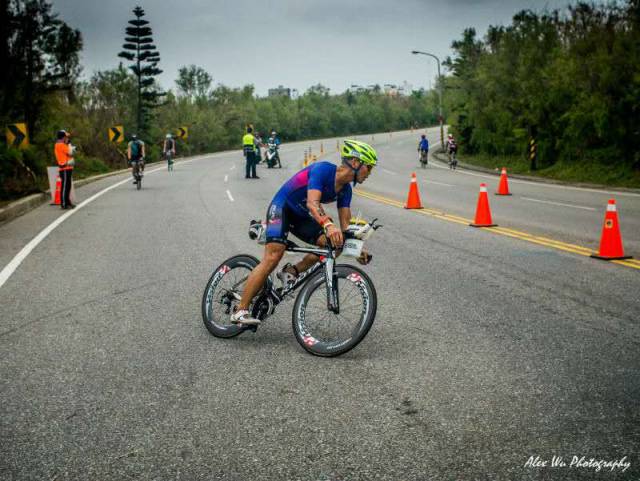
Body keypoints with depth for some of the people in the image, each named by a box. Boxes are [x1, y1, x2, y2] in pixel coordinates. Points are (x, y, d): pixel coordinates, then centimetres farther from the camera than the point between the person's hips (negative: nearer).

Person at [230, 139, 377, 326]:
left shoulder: (345, 190, -1)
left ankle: (291, 272, -1)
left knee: (335, 244, -14)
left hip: (301, 216, 8)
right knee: (273, 257, -23)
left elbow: (345, 225, -1)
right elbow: (312, 203, -38)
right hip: (282, 207, -8)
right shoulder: (323, 169, -24)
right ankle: (240, 311, -20)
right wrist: (328, 224, -55)